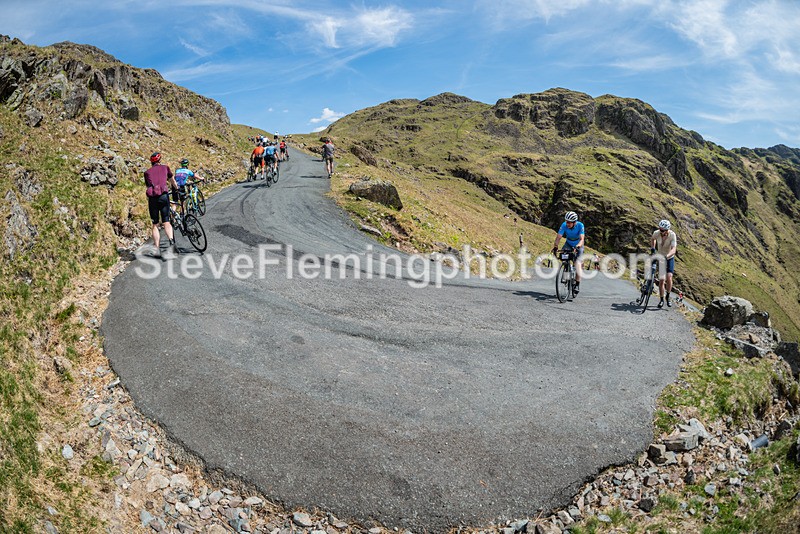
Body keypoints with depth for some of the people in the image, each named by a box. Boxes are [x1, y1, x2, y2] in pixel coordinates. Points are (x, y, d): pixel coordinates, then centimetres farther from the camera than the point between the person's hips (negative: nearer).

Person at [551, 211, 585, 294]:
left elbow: (582, 239, -36)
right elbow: (558, 237, -29)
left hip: (578, 245, -2)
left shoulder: (580, 225, -30)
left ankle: (577, 285, -8)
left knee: (578, 264, -17)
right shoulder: (564, 225, -25)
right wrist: (555, 247, -45)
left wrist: (577, 246, -55)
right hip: (568, 244, 2)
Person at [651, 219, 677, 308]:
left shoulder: (672, 235, -25)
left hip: (670, 258, -2)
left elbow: (674, 249, -36)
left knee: (669, 277, -20)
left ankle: (668, 296, 2)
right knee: (661, 280, -2)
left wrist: (667, 256, -51)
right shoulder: (656, 233, -17)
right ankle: (661, 299, 13)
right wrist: (652, 248, -2)